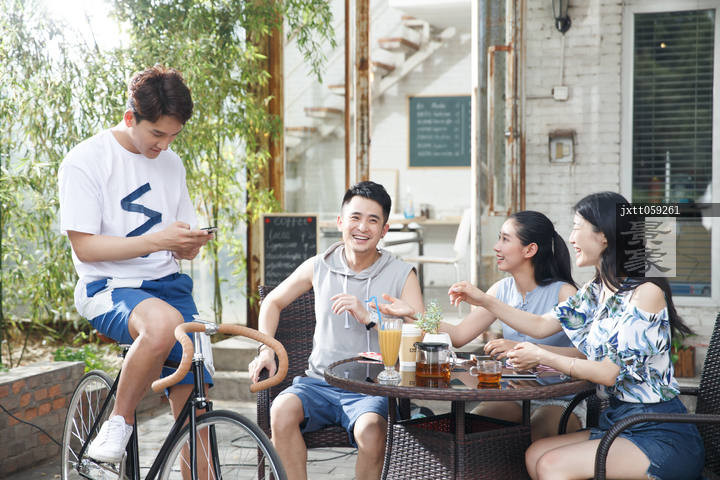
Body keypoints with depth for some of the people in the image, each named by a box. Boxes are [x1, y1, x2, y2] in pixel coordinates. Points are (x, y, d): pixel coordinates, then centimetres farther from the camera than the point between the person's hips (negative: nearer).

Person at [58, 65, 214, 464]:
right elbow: (85, 247, -13)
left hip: (167, 284, 6)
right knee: (163, 322, -36)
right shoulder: (85, 161, -7)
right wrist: (157, 240, -22)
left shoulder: (171, 164, 12)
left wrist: (192, 244, -8)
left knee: (194, 398, -6)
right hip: (108, 288, -6)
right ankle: (120, 419, -13)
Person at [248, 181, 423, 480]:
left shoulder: (401, 275, 1)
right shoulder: (319, 267, 8)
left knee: (370, 430, -33)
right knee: (281, 412, -28)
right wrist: (266, 351, 9)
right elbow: (273, 302, 23)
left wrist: (369, 316, -19)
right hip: (320, 382, 2)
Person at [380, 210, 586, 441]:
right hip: (512, 396, 5)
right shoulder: (502, 290, 8)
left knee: (531, 440, -34)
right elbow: (459, 335, 7)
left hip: (560, 402, -4)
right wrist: (412, 313, -2)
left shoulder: (563, 293, -10)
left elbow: (584, 354, -24)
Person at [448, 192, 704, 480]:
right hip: (616, 421, 8)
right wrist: (484, 301, 10)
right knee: (535, 455, -8)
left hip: (661, 435, -8)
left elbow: (610, 372, -17)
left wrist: (541, 357, -8)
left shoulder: (646, 293, -16)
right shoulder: (594, 292, 10)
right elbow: (540, 325, 16)